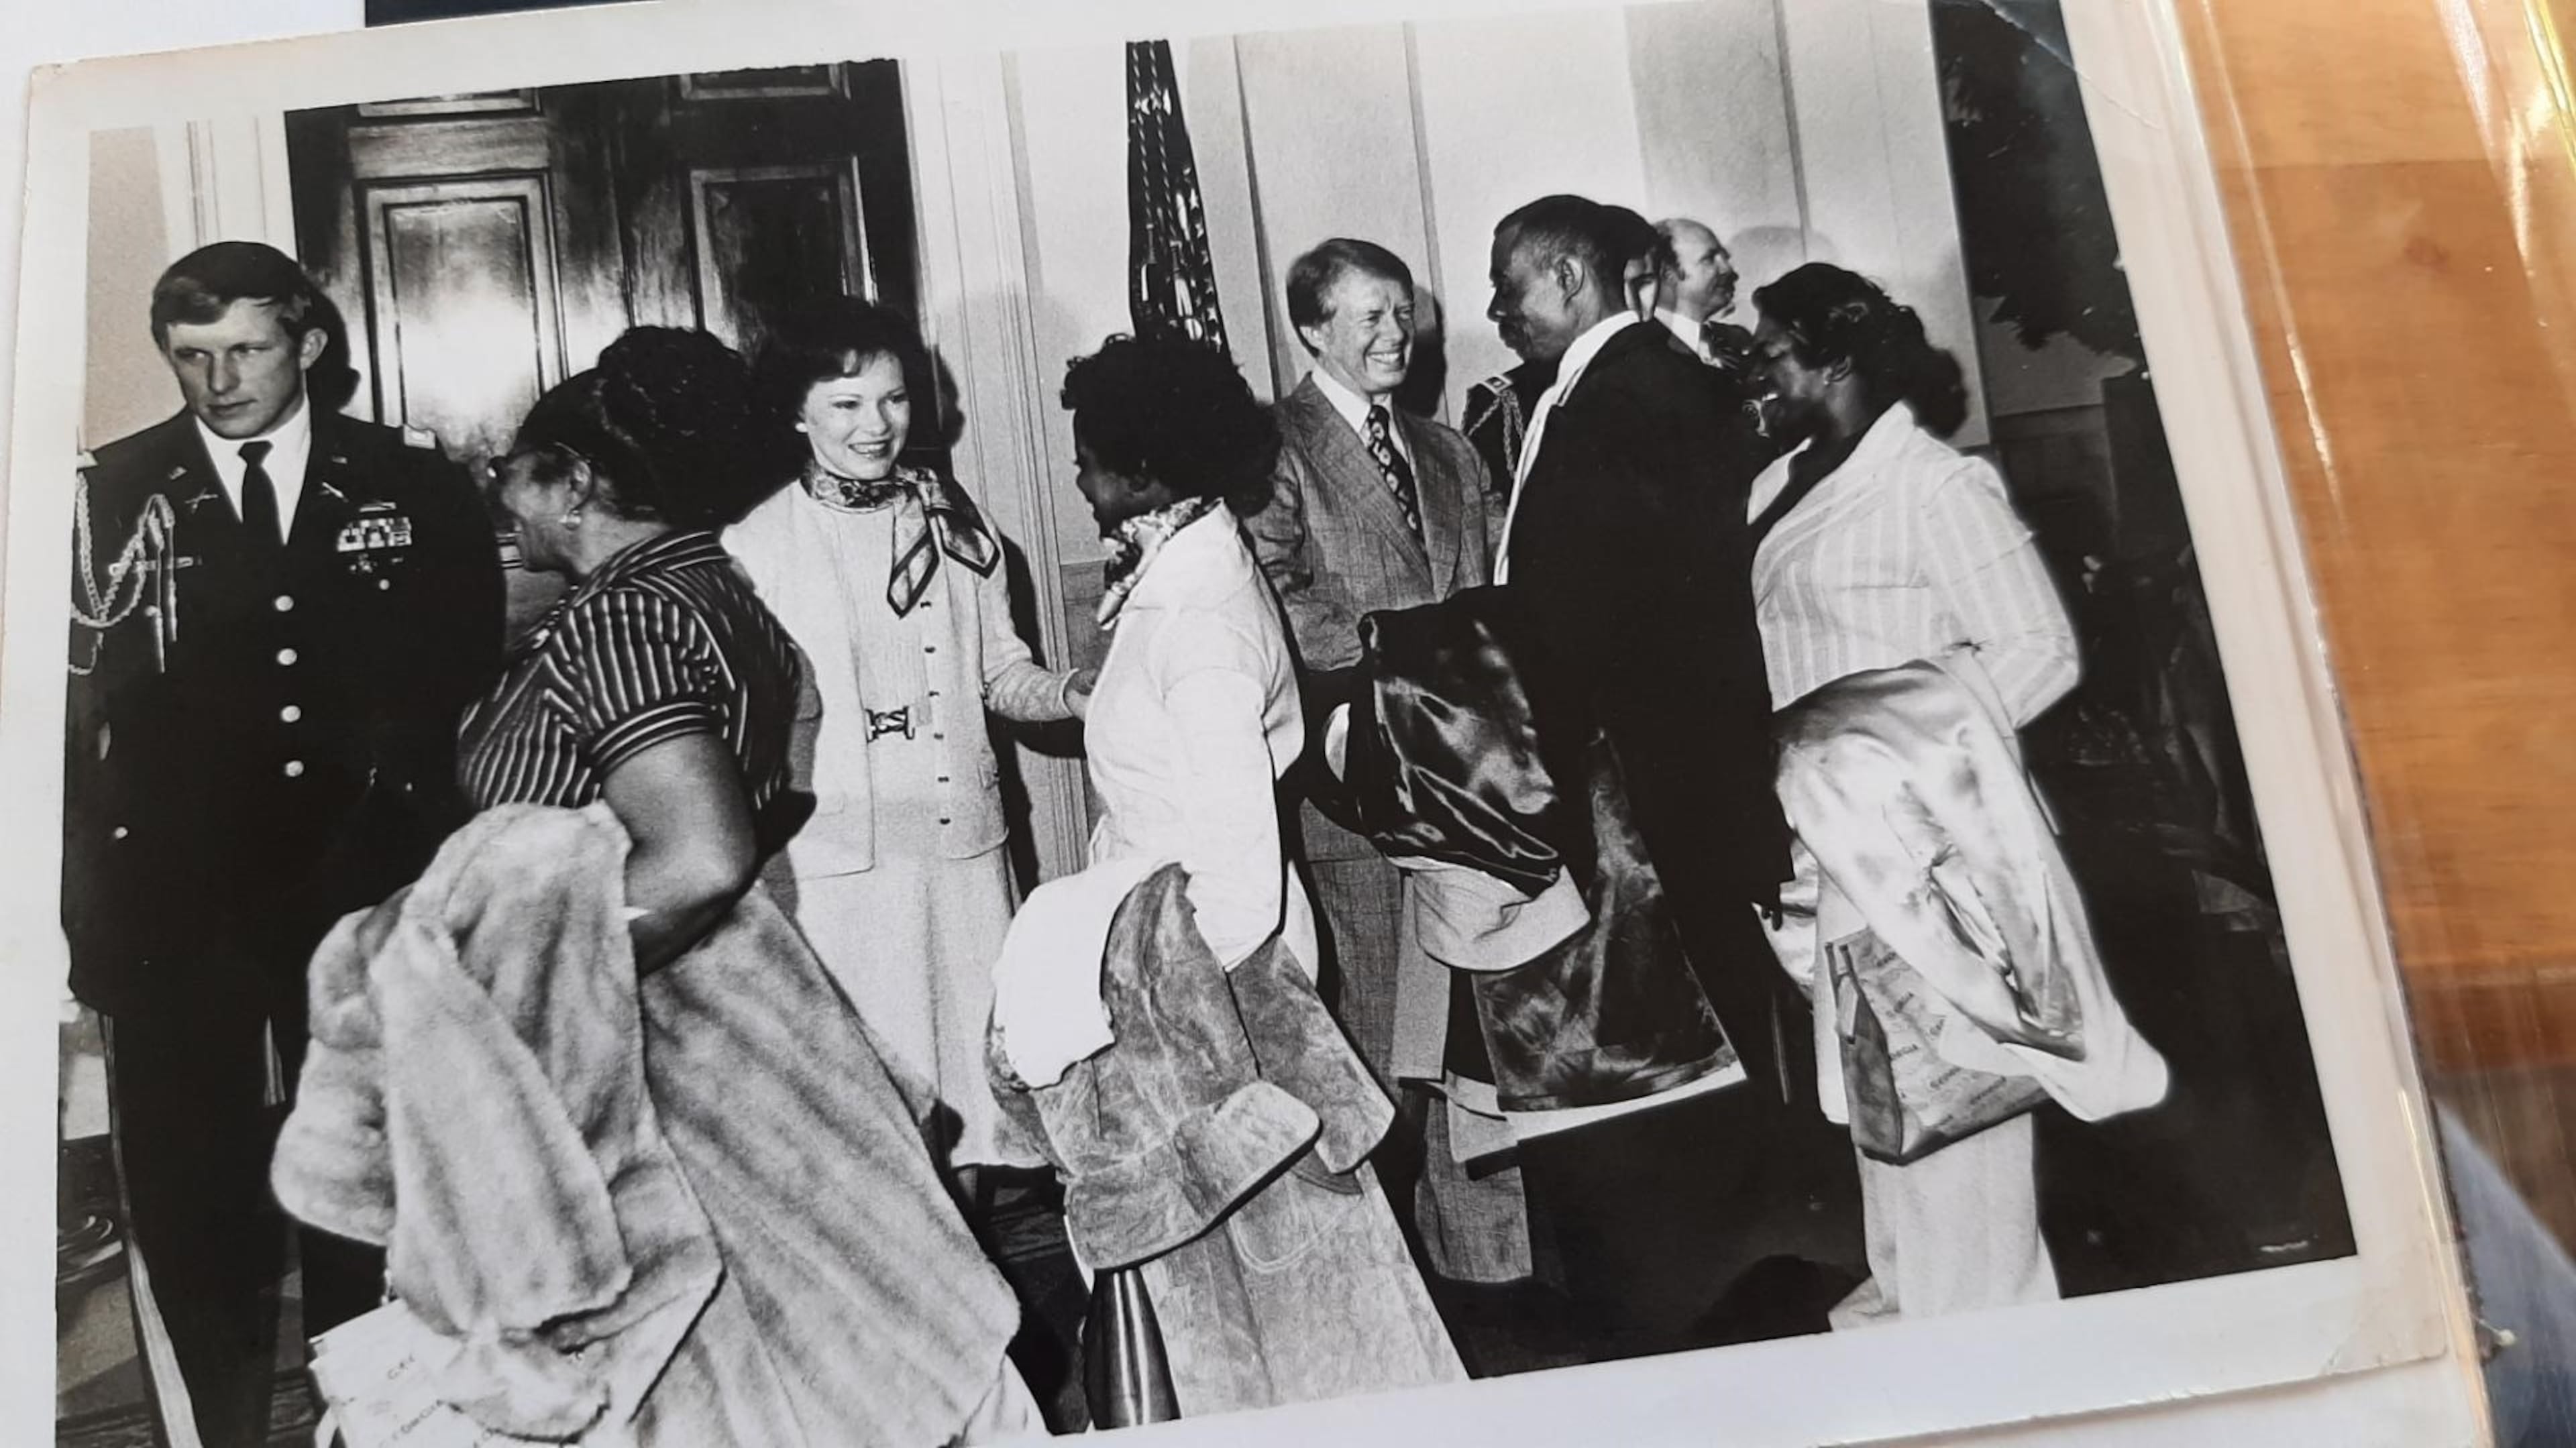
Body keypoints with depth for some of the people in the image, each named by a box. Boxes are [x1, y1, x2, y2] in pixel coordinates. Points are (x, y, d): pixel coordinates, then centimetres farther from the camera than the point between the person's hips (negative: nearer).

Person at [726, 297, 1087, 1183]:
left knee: (964, 1072, 9)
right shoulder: (754, 547, 0)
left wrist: (1069, 694, -8)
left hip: (960, 843, 3)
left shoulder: (956, 526, 8)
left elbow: (1001, 673, 12)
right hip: (829, 862, -3)